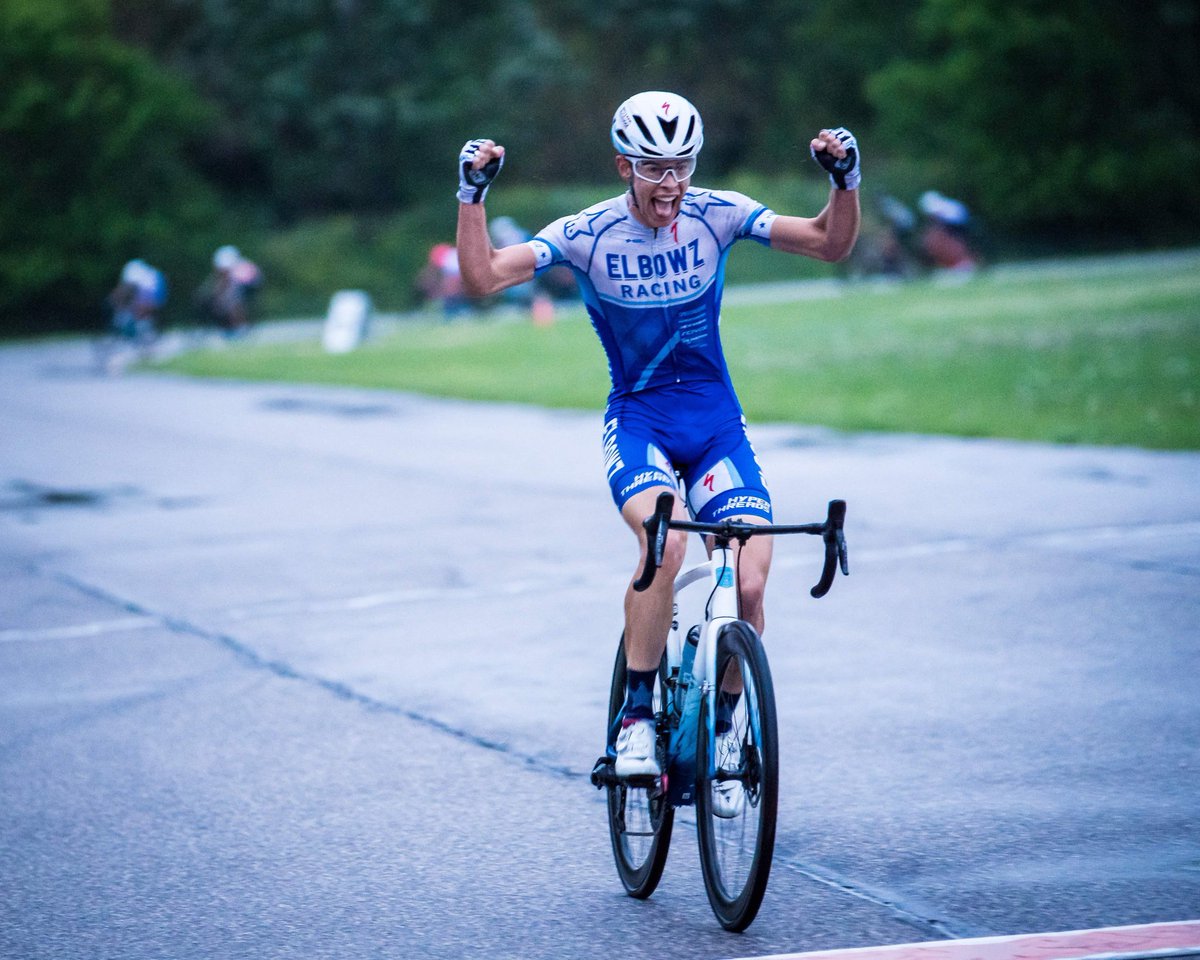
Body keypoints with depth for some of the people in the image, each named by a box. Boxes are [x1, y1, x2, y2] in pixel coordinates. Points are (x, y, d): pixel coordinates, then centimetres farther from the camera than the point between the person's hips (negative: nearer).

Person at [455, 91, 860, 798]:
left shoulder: (717, 215, -6)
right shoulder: (587, 235, -10)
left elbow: (831, 244, -6)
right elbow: (482, 278, -16)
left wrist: (846, 179, -22)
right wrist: (473, 194, -27)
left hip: (716, 420, 2)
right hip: (638, 421, -2)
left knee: (750, 584, -14)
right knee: (665, 540, -33)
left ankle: (721, 736, 10)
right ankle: (637, 717, -18)